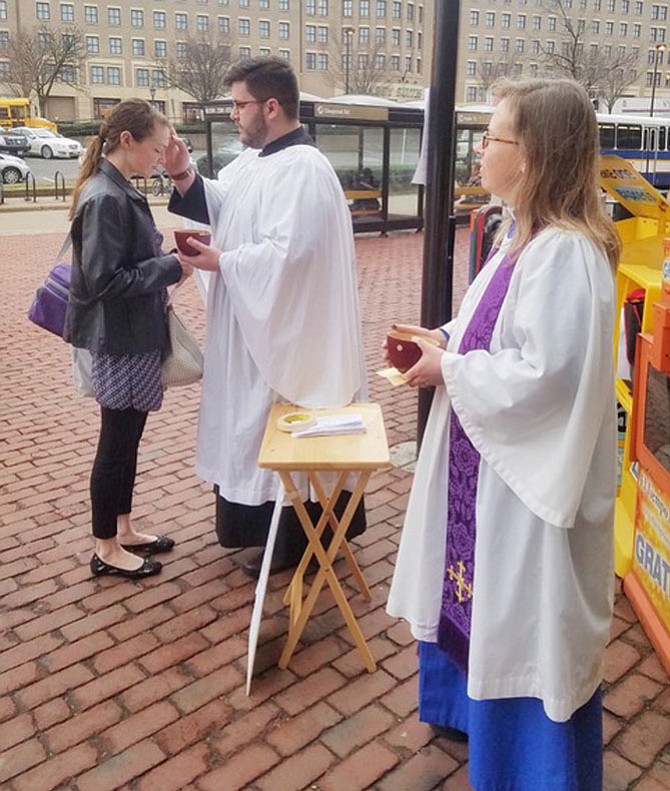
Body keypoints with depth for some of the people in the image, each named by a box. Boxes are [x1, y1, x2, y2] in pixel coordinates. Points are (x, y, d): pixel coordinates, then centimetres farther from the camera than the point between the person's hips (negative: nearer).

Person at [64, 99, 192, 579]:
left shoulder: (120, 192, 10)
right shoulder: (105, 199, -20)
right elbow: (104, 280, -23)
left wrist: (167, 259, 3)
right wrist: (171, 268, -18)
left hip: (135, 336, 10)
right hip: (120, 341, -10)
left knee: (128, 437, 18)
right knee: (117, 441, 3)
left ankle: (124, 530, 33)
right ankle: (107, 549, 19)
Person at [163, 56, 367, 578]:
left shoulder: (302, 169, -21)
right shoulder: (254, 159, 10)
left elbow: (285, 252, -29)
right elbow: (220, 206, 10)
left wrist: (222, 262, -19)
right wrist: (184, 175, -5)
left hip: (283, 329, -10)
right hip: (253, 322, 10)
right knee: (257, 424, 20)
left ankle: (292, 539, 21)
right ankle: (264, 522, 37)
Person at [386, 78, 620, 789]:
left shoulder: (566, 252, -24)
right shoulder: (523, 232, 5)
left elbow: (543, 375, -28)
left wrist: (448, 370, -17)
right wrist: (445, 339, 0)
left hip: (528, 472, -9)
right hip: (486, 454, 10)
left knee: (526, 618, 10)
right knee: (476, 590, 24)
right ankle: (475, 708, 49)